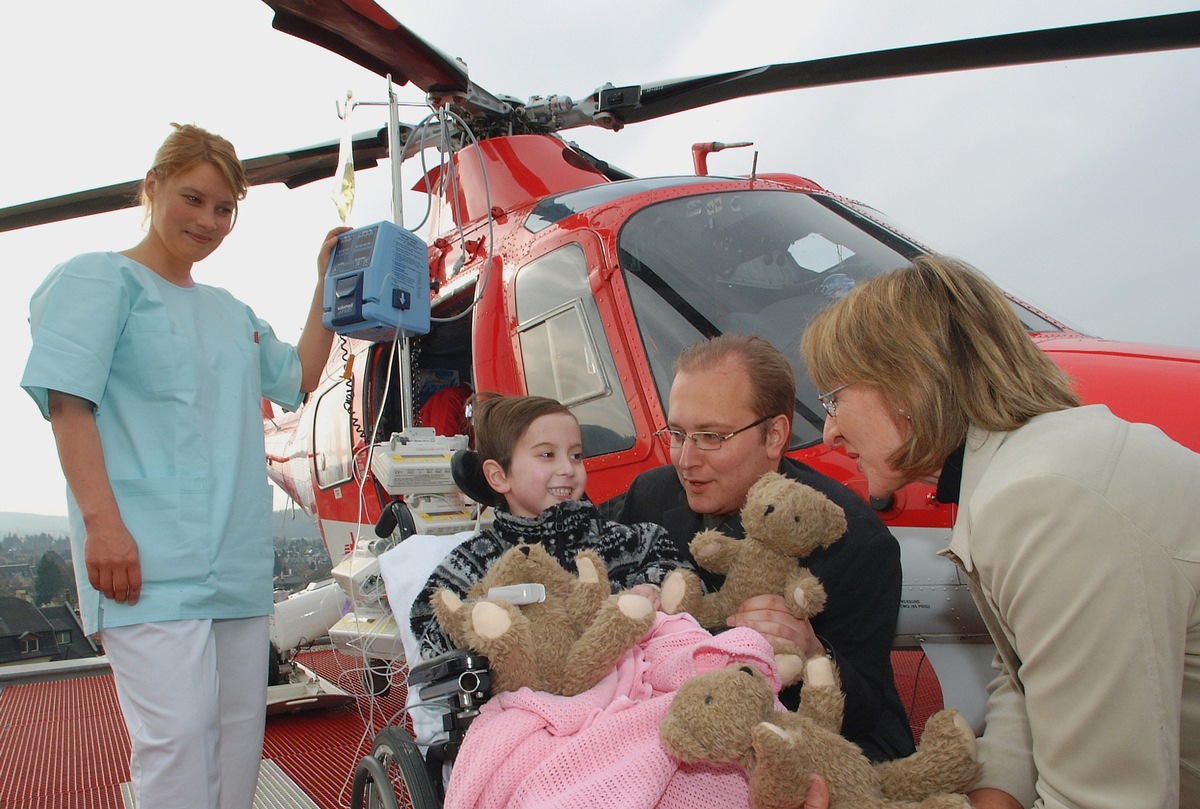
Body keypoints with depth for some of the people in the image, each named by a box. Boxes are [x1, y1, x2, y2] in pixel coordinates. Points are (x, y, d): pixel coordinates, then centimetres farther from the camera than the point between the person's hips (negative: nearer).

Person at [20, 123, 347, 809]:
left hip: (239, 558, 7)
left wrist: (328, 285, 21)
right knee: (177, 732, -12)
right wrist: (101, 522, -18)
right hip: (149, 558, -7)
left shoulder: (232, 312, 21)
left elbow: (299, 379, 28)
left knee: (241, 727, 9)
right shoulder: (101, 279, 3)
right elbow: (67, 403, -7)